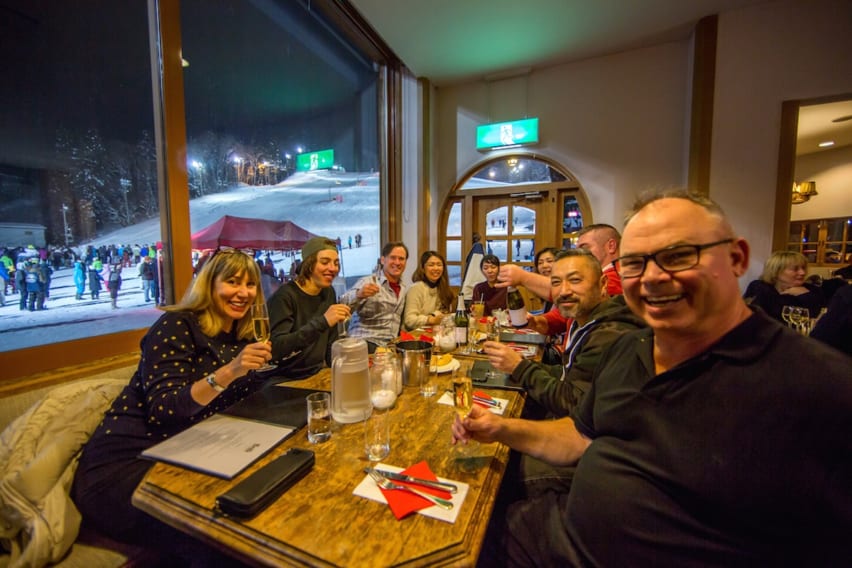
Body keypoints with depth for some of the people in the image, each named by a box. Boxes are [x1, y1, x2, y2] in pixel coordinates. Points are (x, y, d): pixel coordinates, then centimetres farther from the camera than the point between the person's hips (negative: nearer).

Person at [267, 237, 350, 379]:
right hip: (286, 379, -7)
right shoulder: (285, 296, -16)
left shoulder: (328, 293, 3)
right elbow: (275, 348, -29)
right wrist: (322, 322, -37)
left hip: (317, 374, 7)